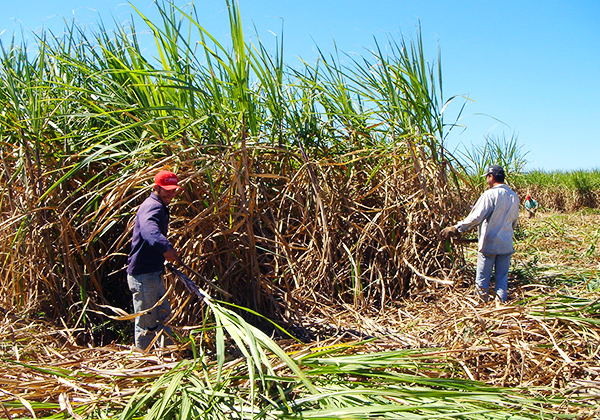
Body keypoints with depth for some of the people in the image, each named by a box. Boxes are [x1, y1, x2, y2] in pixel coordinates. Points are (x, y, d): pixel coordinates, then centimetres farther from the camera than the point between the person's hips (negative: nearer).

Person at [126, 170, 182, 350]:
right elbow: (149, 229, -43)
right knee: (147, 322, -1)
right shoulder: (152, 207, -19)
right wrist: (166, 247, -61)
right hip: (143, 276, -11)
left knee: (164, 315, 21)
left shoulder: (160, 207, 16)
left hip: (154, 273, 11)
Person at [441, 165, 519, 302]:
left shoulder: (490, 195, -15)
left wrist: (456, 229, -10)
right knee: (503, 278, 13)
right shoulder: (514, 196, 5)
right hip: (506, 245, 6)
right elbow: (515, 221, 16)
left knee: (482, 280, 6)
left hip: (489, 244, -6)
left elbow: (475, 217, -17)